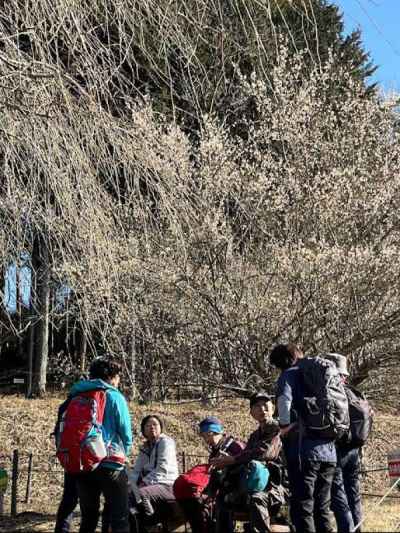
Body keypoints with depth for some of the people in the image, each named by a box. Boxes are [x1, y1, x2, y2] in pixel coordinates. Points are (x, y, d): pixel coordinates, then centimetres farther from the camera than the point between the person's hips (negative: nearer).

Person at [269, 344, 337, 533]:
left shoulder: (290, 374, 1)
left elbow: (284, 399, -20)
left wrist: (285, 425, -10)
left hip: (305, 450, -7)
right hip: (329, 450, 7)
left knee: (302, 509, -4)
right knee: (322, 509, 13)